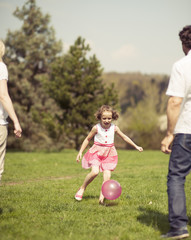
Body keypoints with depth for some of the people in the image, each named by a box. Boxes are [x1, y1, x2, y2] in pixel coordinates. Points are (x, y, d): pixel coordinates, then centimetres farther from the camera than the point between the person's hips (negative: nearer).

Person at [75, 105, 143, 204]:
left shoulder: (114, 128, 0)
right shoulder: (96, 128, -7)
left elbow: (124, 137, 13)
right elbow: (87, 139, 4)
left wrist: (136, 146, 15)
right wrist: (80, 152, 2)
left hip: (109, 153, 3)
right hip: (97, 152, -3)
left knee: (107, 176, -8)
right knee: (94, 172, -21)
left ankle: (101, 197, -2)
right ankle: (82, 188, 1)